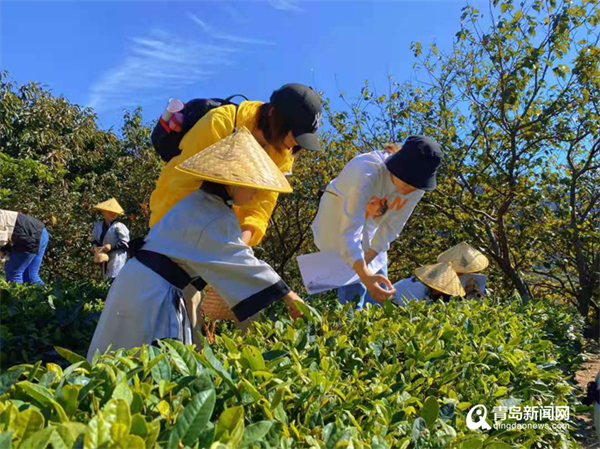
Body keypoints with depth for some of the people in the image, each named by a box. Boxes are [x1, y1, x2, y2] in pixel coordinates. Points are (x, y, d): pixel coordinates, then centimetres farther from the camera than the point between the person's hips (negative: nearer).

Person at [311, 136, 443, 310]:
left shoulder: (416, 187, -19)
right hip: (339, 220, -5)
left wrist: (366, 261, -14)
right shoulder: (367, 173, -38)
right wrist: (365, 275, -55)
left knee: (380, 292, 5)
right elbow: (350, 232, -44)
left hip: (370, 226, 6)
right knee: (353, 290, -14)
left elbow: (391, 226, -11)